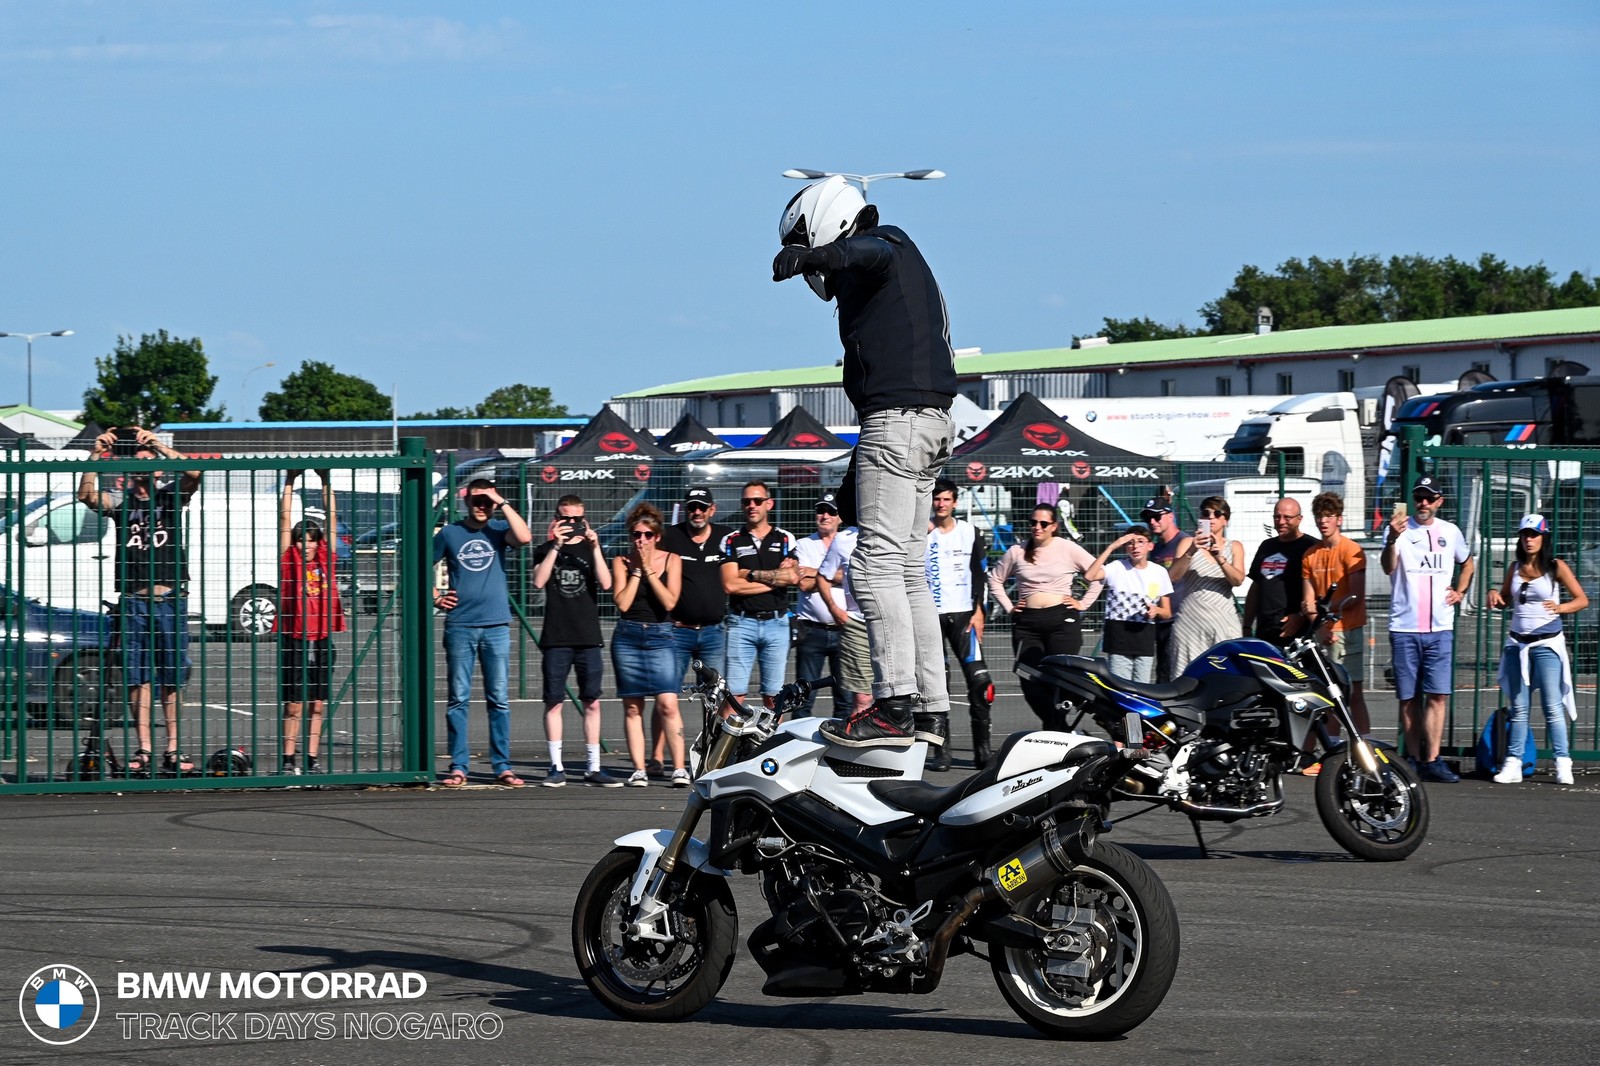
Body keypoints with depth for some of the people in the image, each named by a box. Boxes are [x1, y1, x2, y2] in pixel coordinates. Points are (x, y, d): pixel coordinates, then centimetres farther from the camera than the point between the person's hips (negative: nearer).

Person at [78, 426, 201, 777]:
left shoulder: (170, 494, 7)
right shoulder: (120, 500, 9)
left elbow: (193, 473, -12)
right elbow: (87, 495, -8)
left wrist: (158, 445, -17)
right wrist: (97, 454, -16)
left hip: (170, 599, -1)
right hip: (133, 600, 1)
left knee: (171, 676, 2)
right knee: (137, 676, -1)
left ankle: (172, 750, 6)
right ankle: (143, 750, 0)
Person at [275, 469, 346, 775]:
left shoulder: (325, 560, 8)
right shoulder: (289, 561, 2)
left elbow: (331, 518, 8)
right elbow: (285, 520, 0)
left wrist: (326, 483, 5)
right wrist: (289, 483, -3)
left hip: (322, 639, 3)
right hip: (294, 640, -3)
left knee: (317, 705, 6)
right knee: (293, 706, 1)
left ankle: (312, 760, 11)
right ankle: (289, 761, 5)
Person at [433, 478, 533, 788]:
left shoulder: (499, 529, 5)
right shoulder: (449, 533, 6)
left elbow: (524, 537, -17)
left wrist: (503, 503, -13)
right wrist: (435, 596, 2)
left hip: (496, 626, 0)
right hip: (460, 626, 0)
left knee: (498, 700, 2)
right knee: (459, 699, 1)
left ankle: (502, 767, 6)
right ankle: (458, 767, 4)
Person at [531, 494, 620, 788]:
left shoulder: (590, 549, 10)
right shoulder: (546, 550, 7)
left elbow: (606, 584, -5)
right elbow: (539, 581, -11)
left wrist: (595, 548, -15)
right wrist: (556, 546, -16)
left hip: (588, 638, 1)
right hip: (556, 639, -1)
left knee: (591, 703, 1)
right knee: (554, 702, -2)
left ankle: (593, 768, 5)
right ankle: (556, 767, 2)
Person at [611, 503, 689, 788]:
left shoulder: (671, 560, 4)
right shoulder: (622, 562, 5)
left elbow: (669, 602, -8)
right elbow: (622, 603, -6)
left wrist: (649, 570, -10)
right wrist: (637, 570, -7)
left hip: (660, 636, -1)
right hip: (627, 636, 1)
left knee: (668, 704, -13)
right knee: (632, 707, 1)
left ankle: (679, 768, -11)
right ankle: (639, 769, 4)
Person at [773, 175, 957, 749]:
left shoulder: (883, 244, -2)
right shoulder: (904, 256, 28)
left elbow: (874, 255, -30)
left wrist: (815, 253, -49)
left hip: (896, 416, -11)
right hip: (930, 419, 11)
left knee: (878, 561, -14)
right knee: (907, 566, 11)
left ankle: (894, 706, -21)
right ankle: (929, 706, 10)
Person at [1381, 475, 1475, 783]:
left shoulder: (1450, 532, 11)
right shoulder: (1400, 529, -1)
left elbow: (1467, 562, 31)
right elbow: (1388, 567, -18)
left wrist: (1460, 591, 14)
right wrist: (1392, 539, -36)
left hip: (1440, 628, 2)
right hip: (1404, 628, -2)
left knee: (1438, 695, -7)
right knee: (1409, 698, 3)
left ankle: (1432, 761, -9)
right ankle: (1414, 759, 9)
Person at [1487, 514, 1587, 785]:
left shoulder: (1556, 567, -3)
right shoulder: (1515, 568, 10)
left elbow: (1582, 599, -4)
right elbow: (1505, 600, 22)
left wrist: (1561, 607, -23)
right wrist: (1495, 595, -1)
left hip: (1547, 644, -5)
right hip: (1517, 644, 5)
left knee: (1553, 706, -7)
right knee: (1518, 708, 5)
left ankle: (1563, 764, -6)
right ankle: (1513, 764, 5)